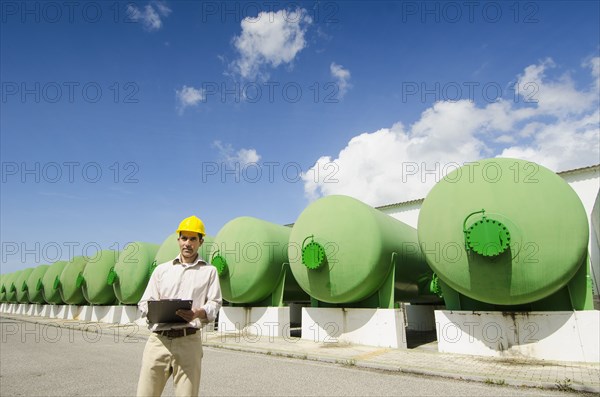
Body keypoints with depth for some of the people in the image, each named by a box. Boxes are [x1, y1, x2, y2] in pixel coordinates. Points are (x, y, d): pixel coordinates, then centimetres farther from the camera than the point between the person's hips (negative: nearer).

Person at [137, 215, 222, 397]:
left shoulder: (209, 271, 13)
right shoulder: (161, 269, 18)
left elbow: (214, 304, 5)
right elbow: (144, 303, 13)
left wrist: (198, 313, -17)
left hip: (188, 341, -1)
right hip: (158, 340, 2)